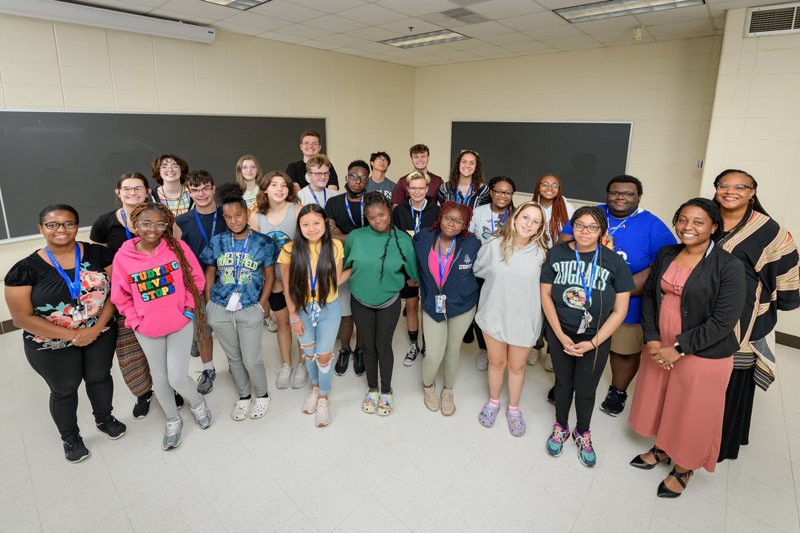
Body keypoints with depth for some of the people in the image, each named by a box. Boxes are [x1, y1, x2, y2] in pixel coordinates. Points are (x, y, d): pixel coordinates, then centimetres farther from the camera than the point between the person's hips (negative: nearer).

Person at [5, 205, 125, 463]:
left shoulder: (97, 254, -9)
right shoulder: (26, 269, -13)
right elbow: (22, 318, -13)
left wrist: (96, 328, -18)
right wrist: (71, 334, -19)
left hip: (100, 335, 2)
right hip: (52, 346, -1)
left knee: (100, 377, 20)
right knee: (64, 390, 17)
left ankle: (104, 418, 48)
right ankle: (70, 438, 42)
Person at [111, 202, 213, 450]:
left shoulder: (177, 247, -10)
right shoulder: (123, 256, -8)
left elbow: (196, 278, -1)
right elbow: (120, 296, 2)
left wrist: (188, 307, -6)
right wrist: (137, 321, -4)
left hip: (180, 323, -1)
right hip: (147, 329, 2)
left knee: (178, 377, -3)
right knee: (159, 376, 16)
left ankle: (197, 402, 32)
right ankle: (173, 420, 40)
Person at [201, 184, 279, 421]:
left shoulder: (263, 242, -4)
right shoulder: (217, 242, 2)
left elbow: (270, 276, 0)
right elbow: (209, 275, 9)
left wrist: (261, 306, -6)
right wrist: (208, 305, 4)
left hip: (250, 310, -3)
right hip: (220, 309, 3)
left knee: (251, 360, 0)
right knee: (233, 357, 16)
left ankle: (262, 394, 28)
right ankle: (244, 396, 37)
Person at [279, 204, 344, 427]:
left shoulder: (335, 246, -11)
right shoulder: (290, 250, -13)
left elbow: (336, 278, 3)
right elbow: (288, 287, -6)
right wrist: (294, 317, -4)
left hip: (329, 310, 0)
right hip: (301, 309, 1)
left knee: (324, 356, 6)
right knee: (309, 353, 18)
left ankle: (323, 398, 30)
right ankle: (315, 388, 46)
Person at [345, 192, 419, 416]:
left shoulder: (403, 240, -13)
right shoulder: (356, 237, -12)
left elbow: (414, 272, -2)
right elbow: (345, 265, 5)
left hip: (389, 302, -1)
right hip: (361, 302, 1)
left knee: (383, 346, 10)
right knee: (369, 346, 14)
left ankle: (386, 391, 33)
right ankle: (372, 389, 36)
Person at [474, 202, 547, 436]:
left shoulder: (541, 253, -10)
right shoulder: (494, 245, -9)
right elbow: (477, 270, 6)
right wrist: (497, 279, 4)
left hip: (524, 319, 0)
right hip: (494, 315, 1)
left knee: (517, 366, 16)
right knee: (496, 362, 18)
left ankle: (513, 408, 39)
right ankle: (493, 402, 43)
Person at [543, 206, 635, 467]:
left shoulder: (614, 262, -10)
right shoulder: (557, 253, -6)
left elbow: (620, 310, -9)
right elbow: (546, 295, -4)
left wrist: (593, 342, -13)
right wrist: (561, 335, -9)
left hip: (596, 339, -1)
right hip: (560, 334, 1)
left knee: (586, 390, 12)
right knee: (563, 382, 18)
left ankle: (582, 434, 39)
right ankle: (560, 427, 42)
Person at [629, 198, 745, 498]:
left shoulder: (729, 267, -16)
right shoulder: (666, 255, 1)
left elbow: (723, 321, -18)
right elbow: (649, 295, 4)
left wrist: (679, 348, -19)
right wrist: (651, 339, -7)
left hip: (702, 356, -5)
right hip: (659, 348, 5)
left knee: (691, 413, 12)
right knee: (659, 402, 21)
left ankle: (683, 469, 37)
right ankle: (661, 449, 47)